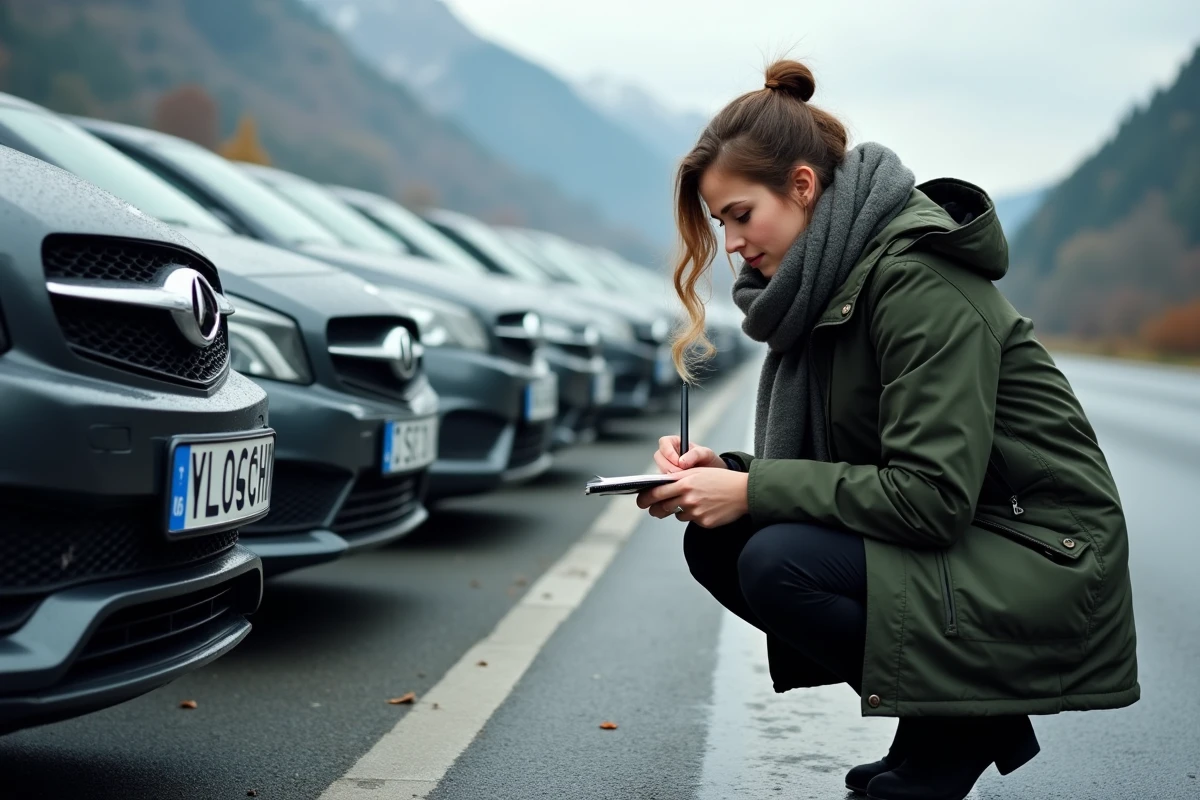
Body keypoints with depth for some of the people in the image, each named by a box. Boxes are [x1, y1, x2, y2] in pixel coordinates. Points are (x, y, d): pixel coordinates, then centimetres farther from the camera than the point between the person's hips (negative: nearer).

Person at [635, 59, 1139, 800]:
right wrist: (724, 471, -7)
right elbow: (841, 464, 10)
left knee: (778, 564, -26)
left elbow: (931, 497, -26)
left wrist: (753, 489, -21)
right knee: (716, 544, -2)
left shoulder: (918, 278, -20)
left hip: (1041, 567, -9)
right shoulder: (827, 279, 6)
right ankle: (934, 720, 7)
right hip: (947, 540, 9)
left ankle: (966, 723, -2)